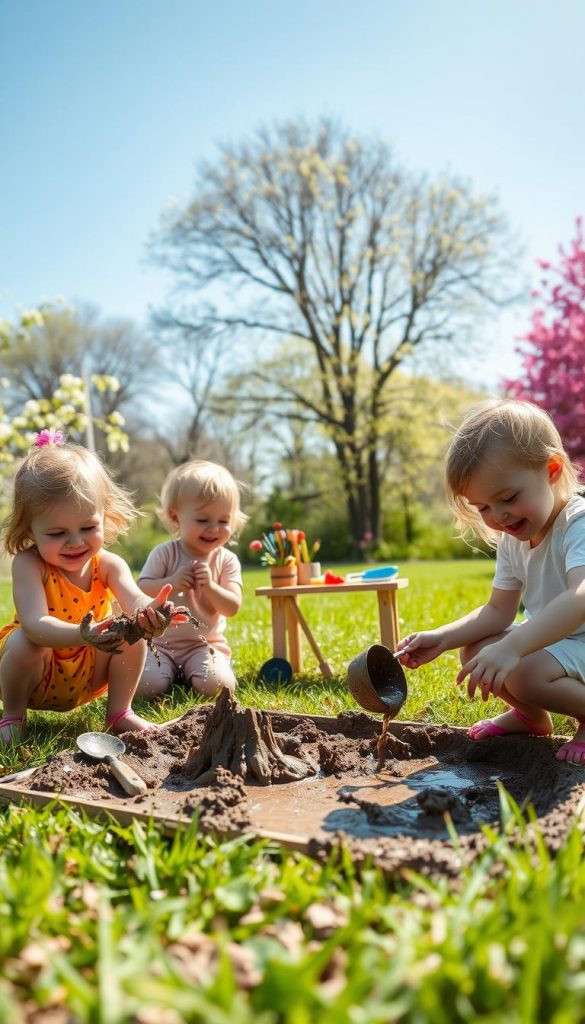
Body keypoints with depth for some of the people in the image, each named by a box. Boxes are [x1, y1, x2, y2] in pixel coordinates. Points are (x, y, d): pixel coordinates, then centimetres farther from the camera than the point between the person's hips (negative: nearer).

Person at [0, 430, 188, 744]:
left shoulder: (108, 564, -15)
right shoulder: (28, 564, -24)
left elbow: (133, 599, -34)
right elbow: (35, 623, -38)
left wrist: (148, 612, -60)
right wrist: (82, 636, -60)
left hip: (86, 677, 3)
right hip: (35, 681, -2)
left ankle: (119, 712, -2)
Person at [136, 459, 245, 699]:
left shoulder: (227, 560, -2)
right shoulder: (164, 554, -4)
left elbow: (232, 607, -9)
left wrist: (209, 586, -26)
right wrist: (171, 583, -25)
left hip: (205, 644, 1)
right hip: (159, 641, -1)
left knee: (218, 686, -24)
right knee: (147, 685, -25)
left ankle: (188, 673, 8)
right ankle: (173, 672, 9)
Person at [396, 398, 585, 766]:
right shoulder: (512, 541, 1)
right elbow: (498, 611, 3)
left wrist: (512, 648, -57)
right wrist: (441, 638, -13)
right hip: (549, 639, 9)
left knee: (525, 673, -30)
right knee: (474, 651, -2)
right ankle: (532, 715, 21)